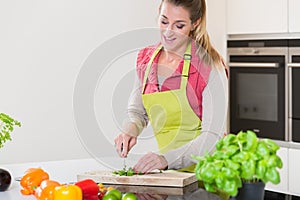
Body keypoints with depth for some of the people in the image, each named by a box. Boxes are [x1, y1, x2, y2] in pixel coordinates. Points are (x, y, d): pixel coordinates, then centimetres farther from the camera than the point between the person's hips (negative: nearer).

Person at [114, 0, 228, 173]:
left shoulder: (210, 66, -10)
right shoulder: (145, 59, 7)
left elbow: (213, 136, -13)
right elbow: (137, 111, 21)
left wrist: (167, 159, -26)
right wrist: (131, 129, -1)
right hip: (165, 172, 5)